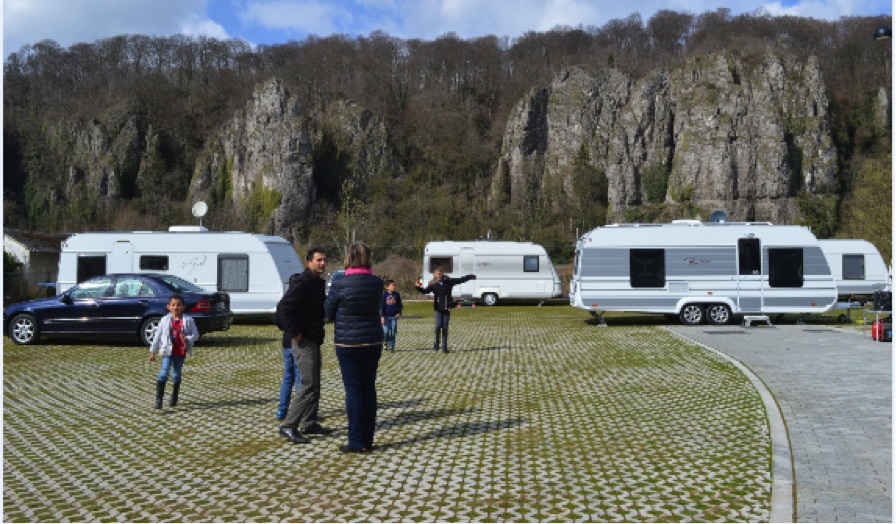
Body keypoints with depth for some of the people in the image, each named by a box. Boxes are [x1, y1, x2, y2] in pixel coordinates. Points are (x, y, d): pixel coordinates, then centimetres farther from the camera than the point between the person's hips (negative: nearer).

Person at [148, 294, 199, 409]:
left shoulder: (188, 320, -3)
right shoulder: (165, 320, 0)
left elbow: (196, 334, 2)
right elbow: (157, 336, 6)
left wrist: (187, 338, -20)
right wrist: (152, 352, 7)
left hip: (181, 352, 1)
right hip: (168, 351, 0)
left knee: (176, 374, 12)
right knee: (164, 372, -13)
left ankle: (174, 398, 28)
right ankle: (159, 399, -12)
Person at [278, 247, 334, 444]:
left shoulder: (317, 282, 15)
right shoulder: (303, 282, -16)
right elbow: (283, 307, -26)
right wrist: (295, 332, -23)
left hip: (314, 341, 10)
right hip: (304, 342, -10)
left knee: (314, 385, 15)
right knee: (308, 385, -10)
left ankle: (309, 424, 25)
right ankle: (288, 426, -3)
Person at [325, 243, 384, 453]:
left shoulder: (339, 285, -13)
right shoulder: (377, 283, -3)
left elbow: (329, 313, -1)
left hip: (347, 343, -4)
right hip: (373, 341, 4)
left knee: (353, 390, 1)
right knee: (369, 388, 11)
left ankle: (356, 442, 5)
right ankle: (368, 440, 17)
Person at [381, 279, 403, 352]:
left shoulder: (397, 294, 2)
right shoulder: (384, 294, -3)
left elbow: (400, 305, 10)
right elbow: (382, 306, -1)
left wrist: (399, 313, -4)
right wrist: (383, 316, -5)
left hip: (394, 316, 1)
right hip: (386, 316, -1)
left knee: (393, 333, 2)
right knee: (385, 331, -6)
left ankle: (391, 346, 12)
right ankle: (385, 342, 21)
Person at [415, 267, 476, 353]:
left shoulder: (448, 282, 2)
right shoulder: (433, 285, -3)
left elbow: (460, 280, 9)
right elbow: (425, 291, -17)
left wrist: (471, 277, 12)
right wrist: (418, 287, -35)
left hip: (447, 308, 2)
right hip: (438, 308, -2)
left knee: (445, 327, 4)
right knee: (438, 325, -13)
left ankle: (444, 347, 10)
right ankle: (436, 343, 11)